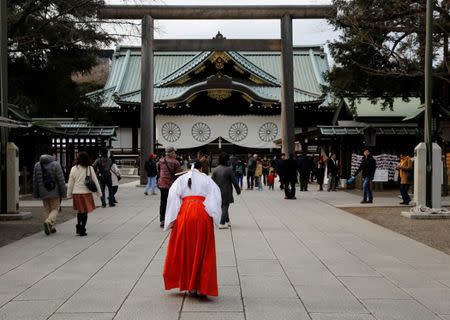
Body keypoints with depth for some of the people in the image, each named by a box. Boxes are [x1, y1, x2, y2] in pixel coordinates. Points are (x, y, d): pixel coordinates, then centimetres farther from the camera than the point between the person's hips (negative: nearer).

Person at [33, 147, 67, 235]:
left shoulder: (37, 165, 6)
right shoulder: (56, 164, -9)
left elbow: (35, 181, 9)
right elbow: (61, 180, -11)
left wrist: (36, 193, 16)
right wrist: (63, 193, -5)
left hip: (43, 193, 4)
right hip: (54, 192, -4)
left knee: (47, 210, 14)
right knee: (55, 209, 5)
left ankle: (51, 227, 12)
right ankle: (48, 222, -20)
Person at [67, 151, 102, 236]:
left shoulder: (74, 169, -2)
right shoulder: (90, 168, -5)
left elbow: (70, 183, 2)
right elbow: (95, 181, 0)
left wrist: (69, 194, 12)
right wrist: (99, 192, 9)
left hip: (76, 193, 2)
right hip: (86, 192, -1)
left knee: (79, 211, 18)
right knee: (85, 212, 6)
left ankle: (79, 228, 14)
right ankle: (82, 230, 4)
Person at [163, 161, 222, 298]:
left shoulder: (181, 179, 13)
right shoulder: (206, 179, 13)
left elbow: (173, 195, 0)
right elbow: (215, 193, -1)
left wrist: (173, 218, -1)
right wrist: (213, 215, -3)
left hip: (185, 214, 1)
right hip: (203, 215, 0)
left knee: (185, 250, 11)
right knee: (202, 251, 7)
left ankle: (190, 286, 13)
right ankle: (201, 286, 4)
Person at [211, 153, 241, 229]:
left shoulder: (215, 169, -1)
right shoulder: (228, 169, -14)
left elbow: (212, 181, 2)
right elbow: (234, 181, -9)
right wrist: (238, 190, 3)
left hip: (218, 192, 5)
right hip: (226, 192, -5)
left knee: (223, 207, 19)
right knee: (225, 207, 1)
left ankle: (227, 221, 31)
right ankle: (222, 224, -5)